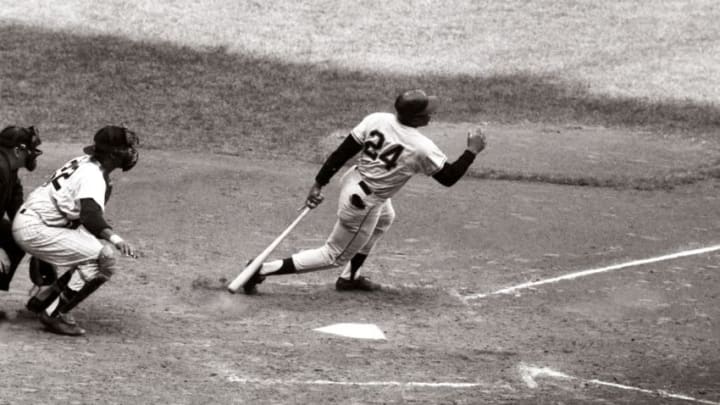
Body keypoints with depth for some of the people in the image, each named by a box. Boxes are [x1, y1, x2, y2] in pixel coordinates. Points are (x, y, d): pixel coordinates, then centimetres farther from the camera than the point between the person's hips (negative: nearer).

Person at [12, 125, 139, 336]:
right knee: (103, 257, -18)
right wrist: (115, 238, -46)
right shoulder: (92, 175, -19)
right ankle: (54, 314, -13)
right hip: (34, 229, -10)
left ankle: (42, 299, 22)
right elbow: (90, 216, -35)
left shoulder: (85, 163, 11)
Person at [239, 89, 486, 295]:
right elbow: (449, 177, -12)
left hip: (352, 181, 7)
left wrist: (319, 183, 0)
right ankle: (263, 270, 2)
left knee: (385, 218, 37)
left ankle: (350, 277, 44)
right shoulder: (422, 148, -23)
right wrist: (472, 151, -1)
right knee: (335, 256, 10)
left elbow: (343, 152, -6)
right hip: (363, 204, -7)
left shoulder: (376, 120, -8)